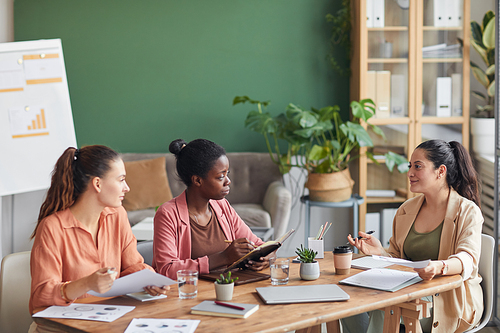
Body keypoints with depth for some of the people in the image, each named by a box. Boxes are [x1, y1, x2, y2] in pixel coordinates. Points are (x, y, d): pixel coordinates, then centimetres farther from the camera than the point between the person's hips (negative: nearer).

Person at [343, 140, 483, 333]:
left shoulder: (467, 212, -6)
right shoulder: (406, 210, 12)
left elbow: (468, 260, -22)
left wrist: (438, 267, -44)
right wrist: (379, 252, -8)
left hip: (449, 301, -5)